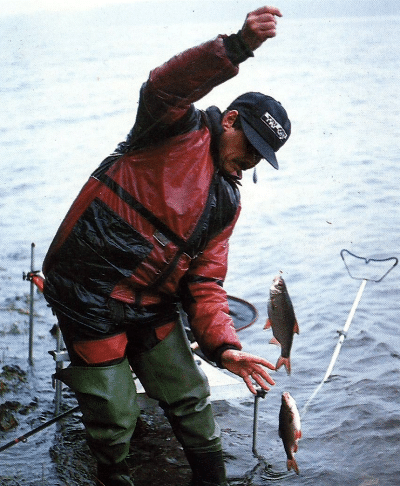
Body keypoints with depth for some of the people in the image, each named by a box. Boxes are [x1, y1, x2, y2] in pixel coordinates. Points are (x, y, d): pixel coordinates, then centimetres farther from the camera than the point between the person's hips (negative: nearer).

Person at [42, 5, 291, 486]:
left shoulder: (226, 204, 11)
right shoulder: (180, 129, -7)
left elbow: (205, 282, 8)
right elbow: (165, 86, -31)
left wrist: (222, 344, -7)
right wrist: (236, 48, -45)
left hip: (152, 310, 7)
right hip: (90, 297, -6)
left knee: (189, 398, 14)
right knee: (115, 417, 4)